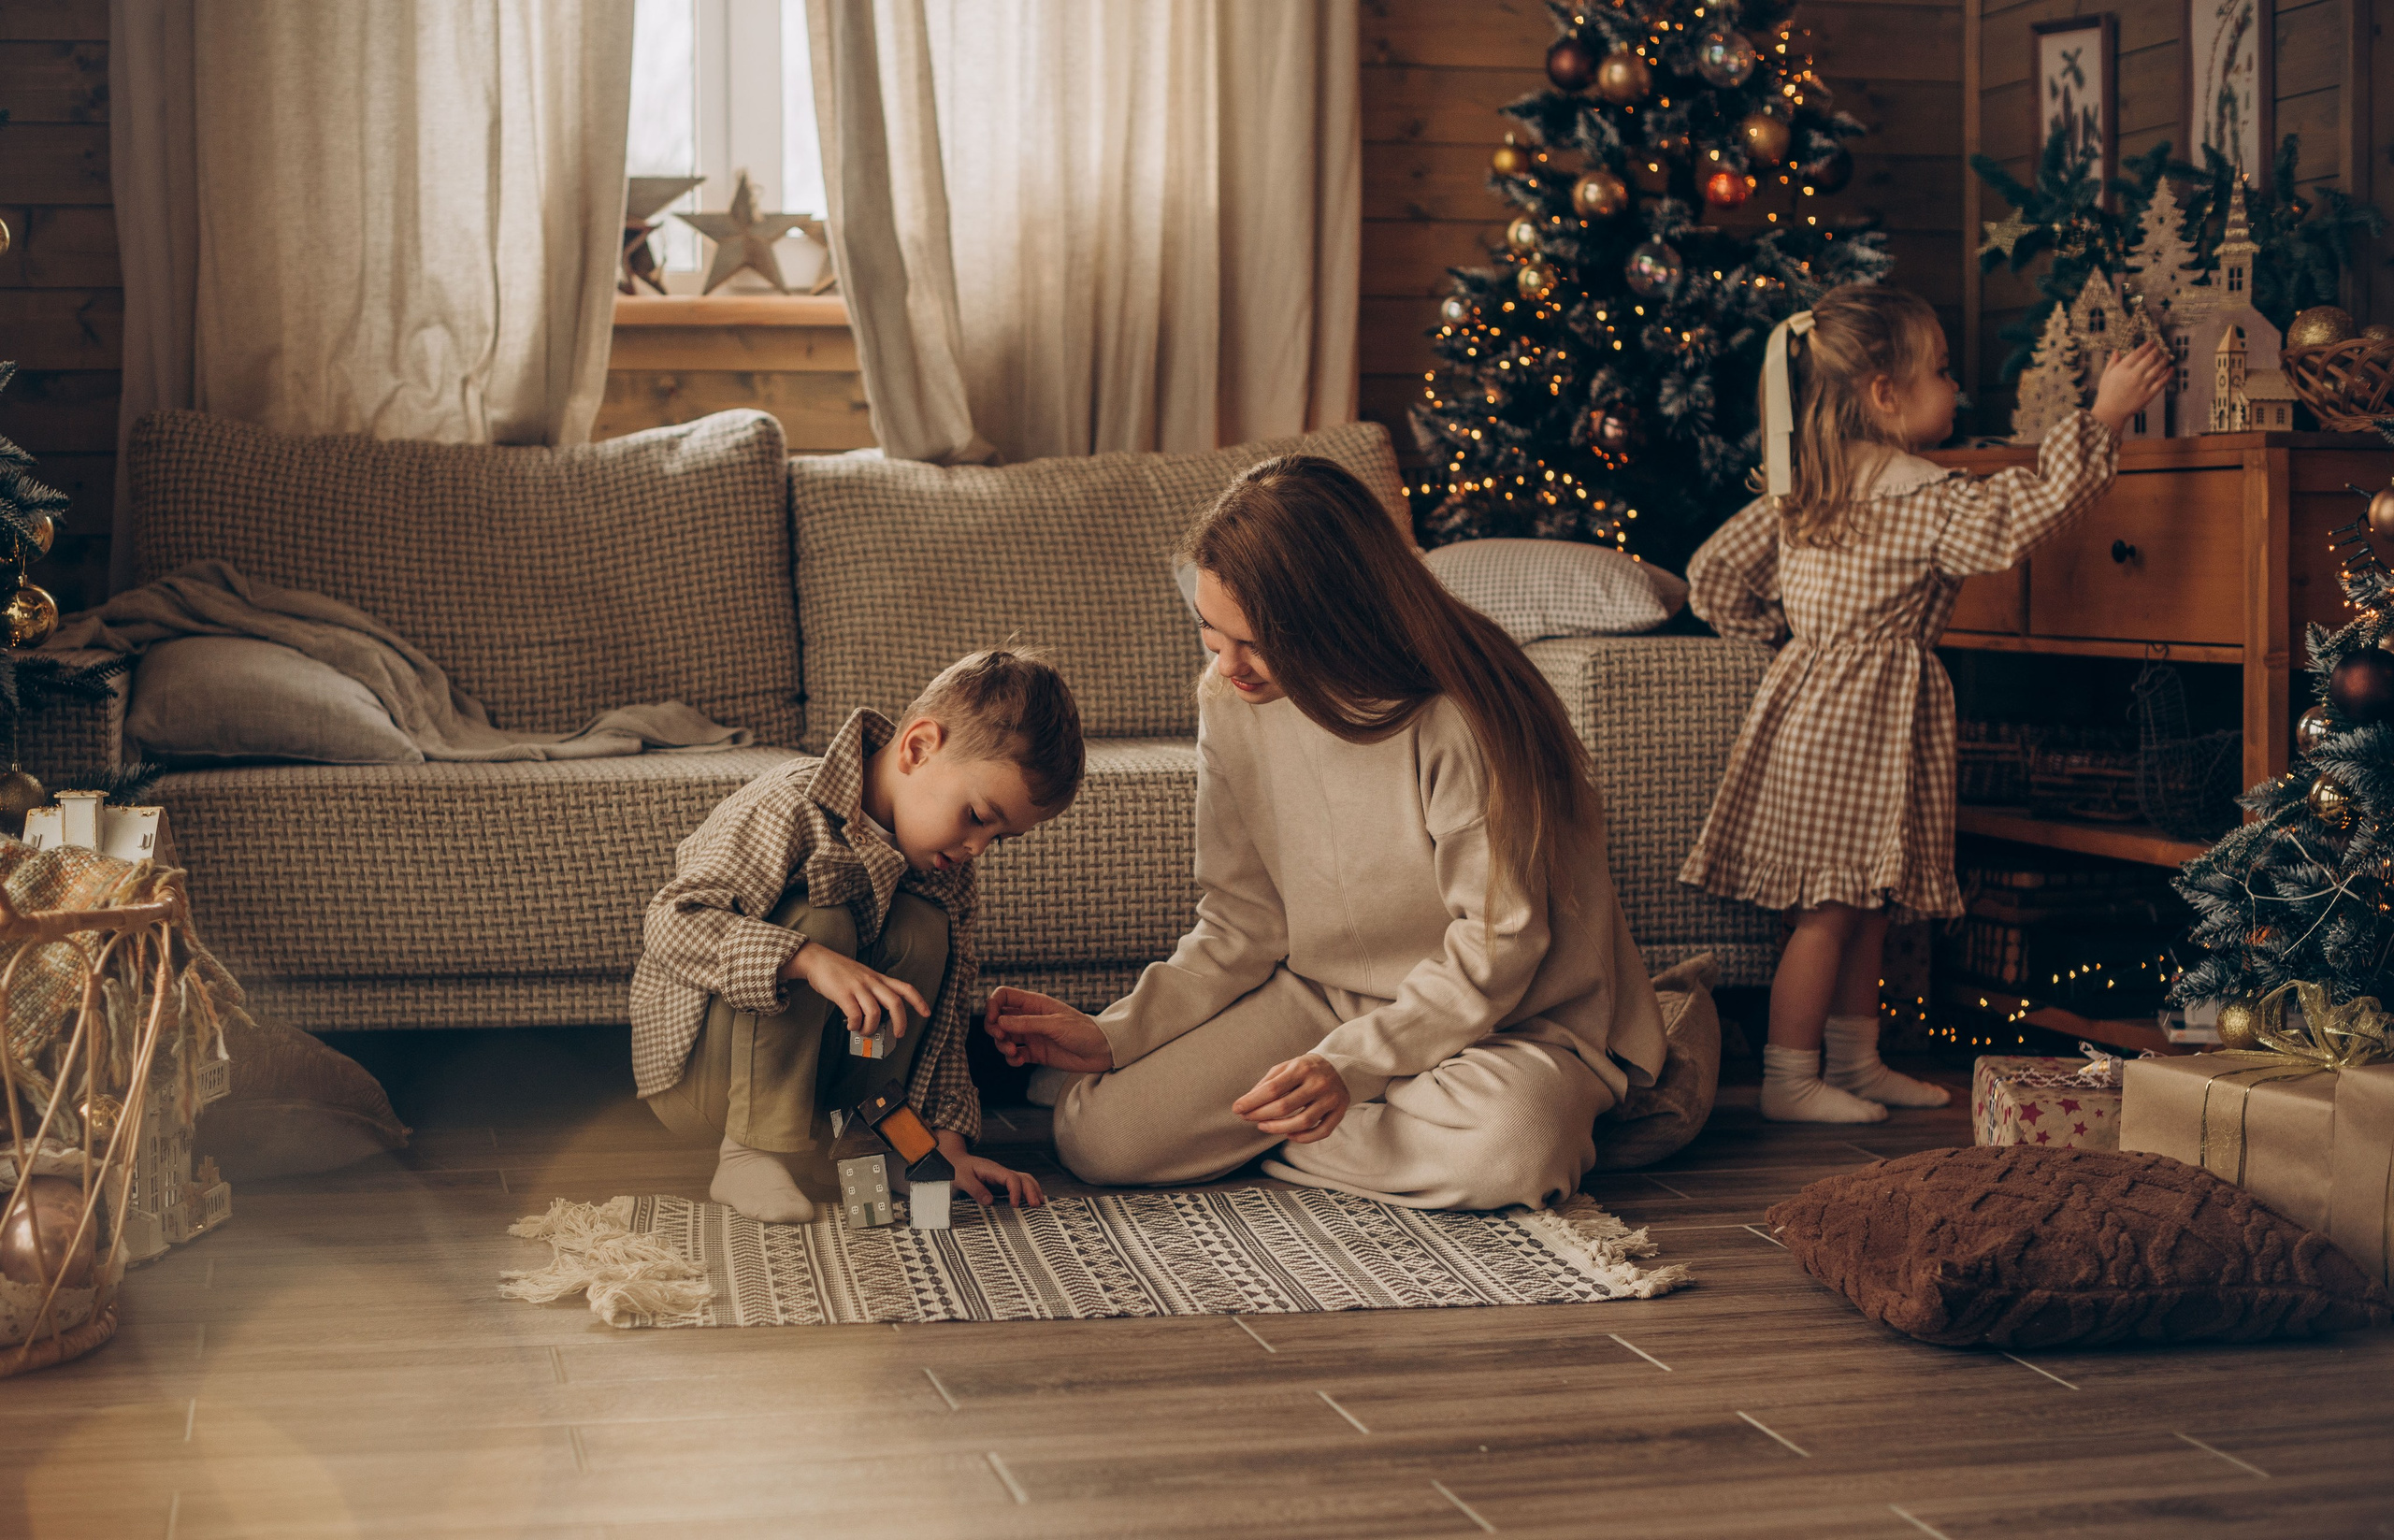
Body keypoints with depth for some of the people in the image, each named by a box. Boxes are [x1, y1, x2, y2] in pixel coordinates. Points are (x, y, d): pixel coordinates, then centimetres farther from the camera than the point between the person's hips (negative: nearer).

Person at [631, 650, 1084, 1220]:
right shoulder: (791, 809, -25)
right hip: (693, 1076, -6)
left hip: (815, 1063, 6)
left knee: (924, 930, -12)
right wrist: (811, 961, -44)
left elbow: (940, 1016, 3)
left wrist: (949, 1143, -7)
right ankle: (749, 1155, -25)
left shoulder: (945, 871, -1)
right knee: (816, 922, -30)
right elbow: (670, 924, -33)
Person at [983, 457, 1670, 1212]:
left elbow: (1497, 949, -20)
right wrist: (1115, 1036, -10)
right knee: (1096, 1139, -14)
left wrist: (1352, 1063, -29)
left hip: (1502, 1014, -4)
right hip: (1317, 999, 4)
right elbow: (1240, 927, 1)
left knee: (1508, 1145, -39)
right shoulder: (1232, 705, -6)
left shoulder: (1462, 716, -24)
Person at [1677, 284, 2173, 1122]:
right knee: (1833, 909, -3)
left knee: (1868, 904, 17)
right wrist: (2103, 417, -14)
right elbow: (2030, 510, -20)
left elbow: (1712, 575, 9)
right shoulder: (1924, 502, -17)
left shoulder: (1799, 491, 8)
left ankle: (1857, 1062, 25)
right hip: (1858, 727, -9)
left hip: (1812, 702, 9)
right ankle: (1789, 1080, 2)